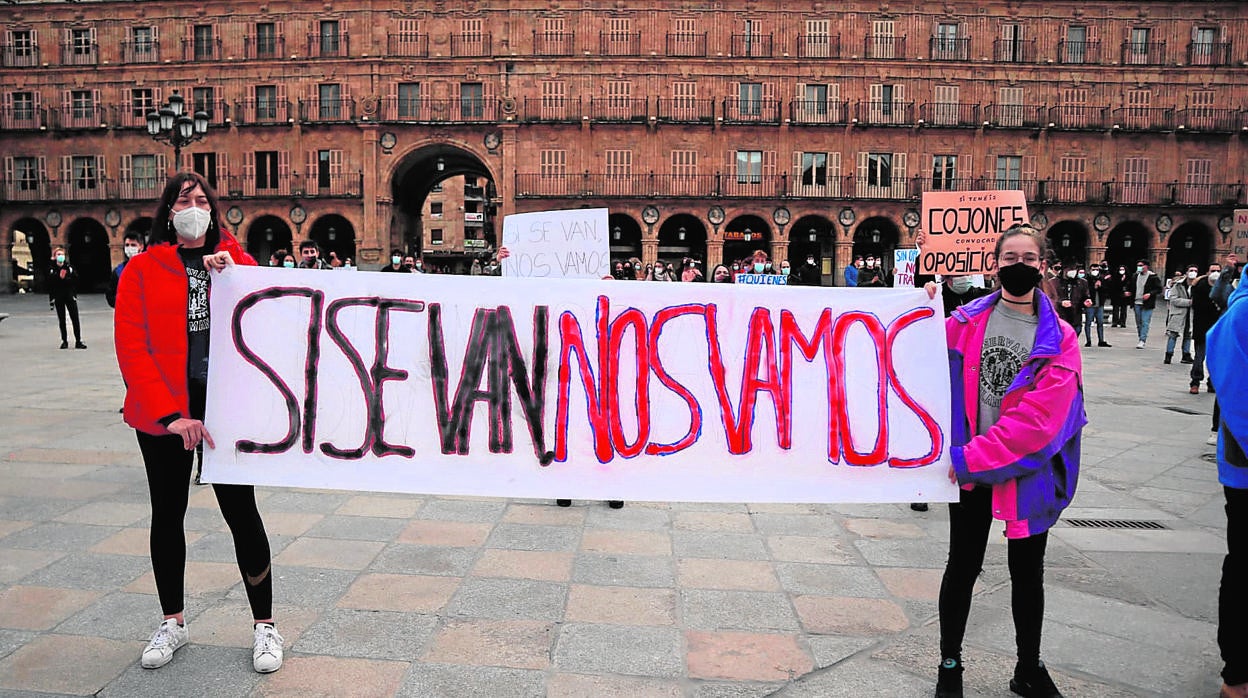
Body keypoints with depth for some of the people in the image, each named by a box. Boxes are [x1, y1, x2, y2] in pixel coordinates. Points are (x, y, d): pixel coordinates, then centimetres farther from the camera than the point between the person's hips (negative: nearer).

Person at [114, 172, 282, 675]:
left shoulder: (238, 261, 5)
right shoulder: (143, 269, 1)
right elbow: (131, 347, -7)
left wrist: (231, 277, -18)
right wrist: (169, 413, -16)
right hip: (162, 411, 1)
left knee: (241, 511, 0)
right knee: (167, 513, 12)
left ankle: (264, 625, 13)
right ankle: (172, 622, 30)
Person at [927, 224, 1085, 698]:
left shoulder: (1059, 339, -7)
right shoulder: (968, 321, -2)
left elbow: (1037, 419, -17)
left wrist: (971, 458, -22)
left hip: (1029, 474, 0)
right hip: (969, 469, 0)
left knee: (1027, 572, 15)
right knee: (963, 567, 10)